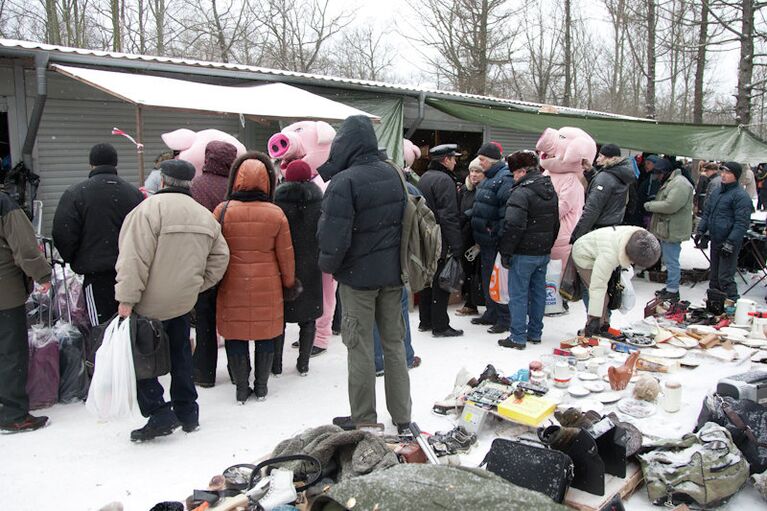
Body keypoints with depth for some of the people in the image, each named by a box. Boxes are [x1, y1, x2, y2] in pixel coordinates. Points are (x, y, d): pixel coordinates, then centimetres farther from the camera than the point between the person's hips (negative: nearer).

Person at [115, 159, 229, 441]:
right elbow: (220, 257, 11)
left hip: (151, 304, -6)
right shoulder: (205, 215, 6)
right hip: (183, 302, 7)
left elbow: (134, 258, -20)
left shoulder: (150, 207, -16)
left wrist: (126, 299, -18)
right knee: (180, 355, 19)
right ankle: (187, 413, 28)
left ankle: (158, 414, 2)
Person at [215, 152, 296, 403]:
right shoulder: (276, 214, -7)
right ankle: (261, 386, 23)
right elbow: (285, 255, -1)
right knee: (265, 335, 13)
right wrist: (289, 283, 14)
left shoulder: (222, 211, -8)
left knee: (235, 336, 11)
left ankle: (242, 388, 17)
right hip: (267, 287, 0)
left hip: (232, 287, 0)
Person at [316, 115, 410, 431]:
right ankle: (401, 416, 24)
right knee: (394, 343, 15)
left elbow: (334, 237, -22)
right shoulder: (393, 174, 4)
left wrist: (327, 265, -4)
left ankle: (364, 419, 16)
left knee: (360, 347, 6)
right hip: (392, 273, 7)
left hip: (358, 275, -6)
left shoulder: (344, 182, -19)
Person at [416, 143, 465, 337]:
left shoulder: (424, 178, 13)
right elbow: (449, 217, -20)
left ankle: (425, 321, 23)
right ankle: (440, 326, 3)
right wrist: (456, 246, -19)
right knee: (441, 283, -2)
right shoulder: (444, 180, -16)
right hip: (441, 243, -9)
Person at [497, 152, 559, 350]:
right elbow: (556, 224, 18)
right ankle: (535, 333, 24)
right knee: (538, 292, 14)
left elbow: (513, 226, -22)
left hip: (524, 254, -8)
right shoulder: (551, 191, 11)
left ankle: (518, 337, 3)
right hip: (544, 252, 8)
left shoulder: (521, 192, -17)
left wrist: (505, 252, -15)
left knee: (518, 294, 0)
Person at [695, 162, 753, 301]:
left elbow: (742, 223, -18)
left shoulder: (741, 196, -14)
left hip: (729, 243, -8)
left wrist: (730, 243, -21)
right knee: (714, 276, 17)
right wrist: (701, 230, 13)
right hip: (715, 241, 8)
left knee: (725, 278, -8)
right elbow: (707, 213, 21)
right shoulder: (716, 191, 10)